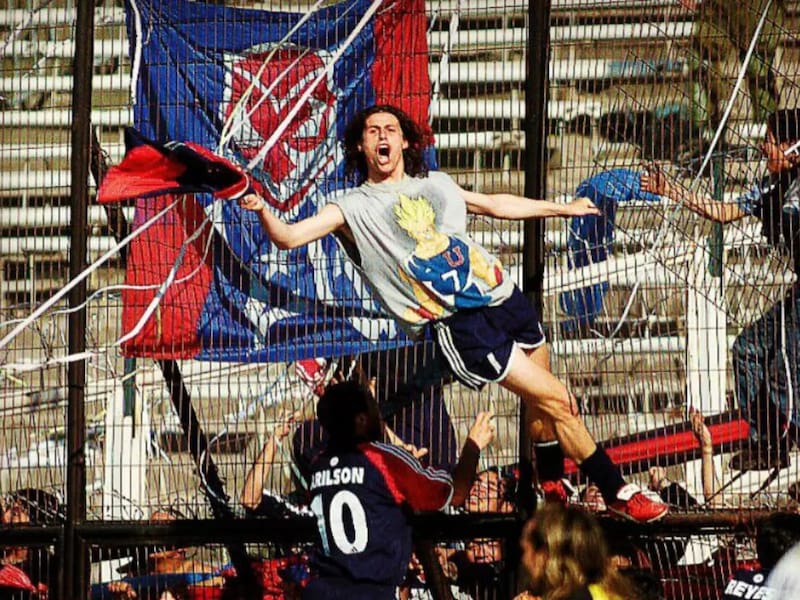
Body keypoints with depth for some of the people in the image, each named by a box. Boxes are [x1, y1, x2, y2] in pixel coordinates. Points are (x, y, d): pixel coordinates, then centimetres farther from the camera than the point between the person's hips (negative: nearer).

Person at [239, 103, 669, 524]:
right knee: (557, 400, -9)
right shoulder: (353, 208, -1)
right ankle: (618, 493, 3)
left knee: (540, 403, 14)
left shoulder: (437, 185, 16)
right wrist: (263, 211, -31)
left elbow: (496, 205, 30)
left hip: (501, 295, 6)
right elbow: (288, 237, -10)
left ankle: (551, 488, 39)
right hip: (455, 325, -6)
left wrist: (562, 208, 38)